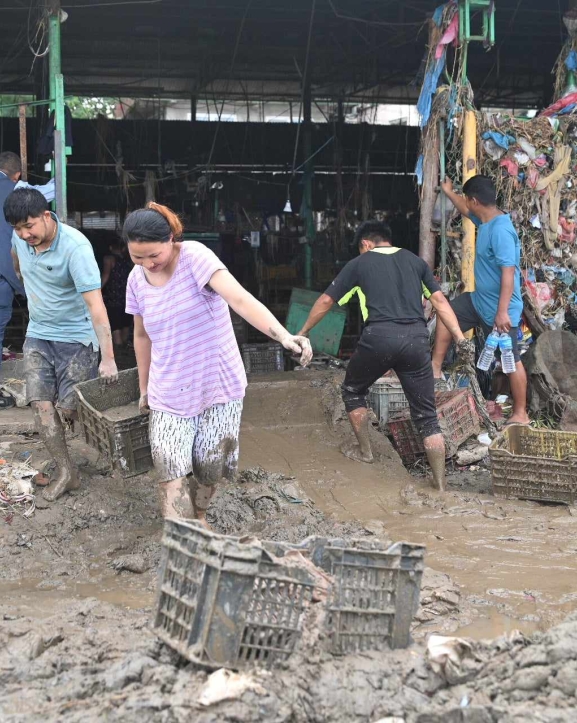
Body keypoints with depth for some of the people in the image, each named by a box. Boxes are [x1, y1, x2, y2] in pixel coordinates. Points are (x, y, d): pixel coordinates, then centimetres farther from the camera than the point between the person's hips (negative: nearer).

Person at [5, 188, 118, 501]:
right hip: (37, 336, 5)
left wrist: (108, 358, -35)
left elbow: (95, 304, -32)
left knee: (68, 410, -5)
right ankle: (66, 473, 6)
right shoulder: (20, 237, -8)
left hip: (76, 338, -5)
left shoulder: (75, 247, -28)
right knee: (41, 404, -5)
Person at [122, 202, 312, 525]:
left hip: (218, 385, -3)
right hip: (169, 393, 3)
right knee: (171, 472, -11)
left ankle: (199, 517, 36)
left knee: (210, 467, 5)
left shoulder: (195, 257, -19)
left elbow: (239, 298, -35)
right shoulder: (137, 280, -2)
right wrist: (144, 387, 21)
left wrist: (283, 335, -49)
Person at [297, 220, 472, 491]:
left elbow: (326, 300, 17)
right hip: (416, 338, 3)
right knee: (427, 416, 7)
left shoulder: (359, 263, 14)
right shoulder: (415, 261, 21)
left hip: (380, 336, -2)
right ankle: (440, 485, 5)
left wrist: (303, 332, 29)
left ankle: (364, 451, 37)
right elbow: (439, 301, 13)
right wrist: (460, 338, 11)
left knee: (353, 390, 27)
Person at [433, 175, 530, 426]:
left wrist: (502, 311, -32)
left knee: (510, 359, 1)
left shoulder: (500, 230, -27)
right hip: (480, 300, 10)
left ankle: (520, 414, 10)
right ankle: (435, 369, 29)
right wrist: (449, 192, 39)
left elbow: (508, 272, -31)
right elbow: (466, 211, 28)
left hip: (499, 309, -10)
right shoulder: (486, 220, 3)